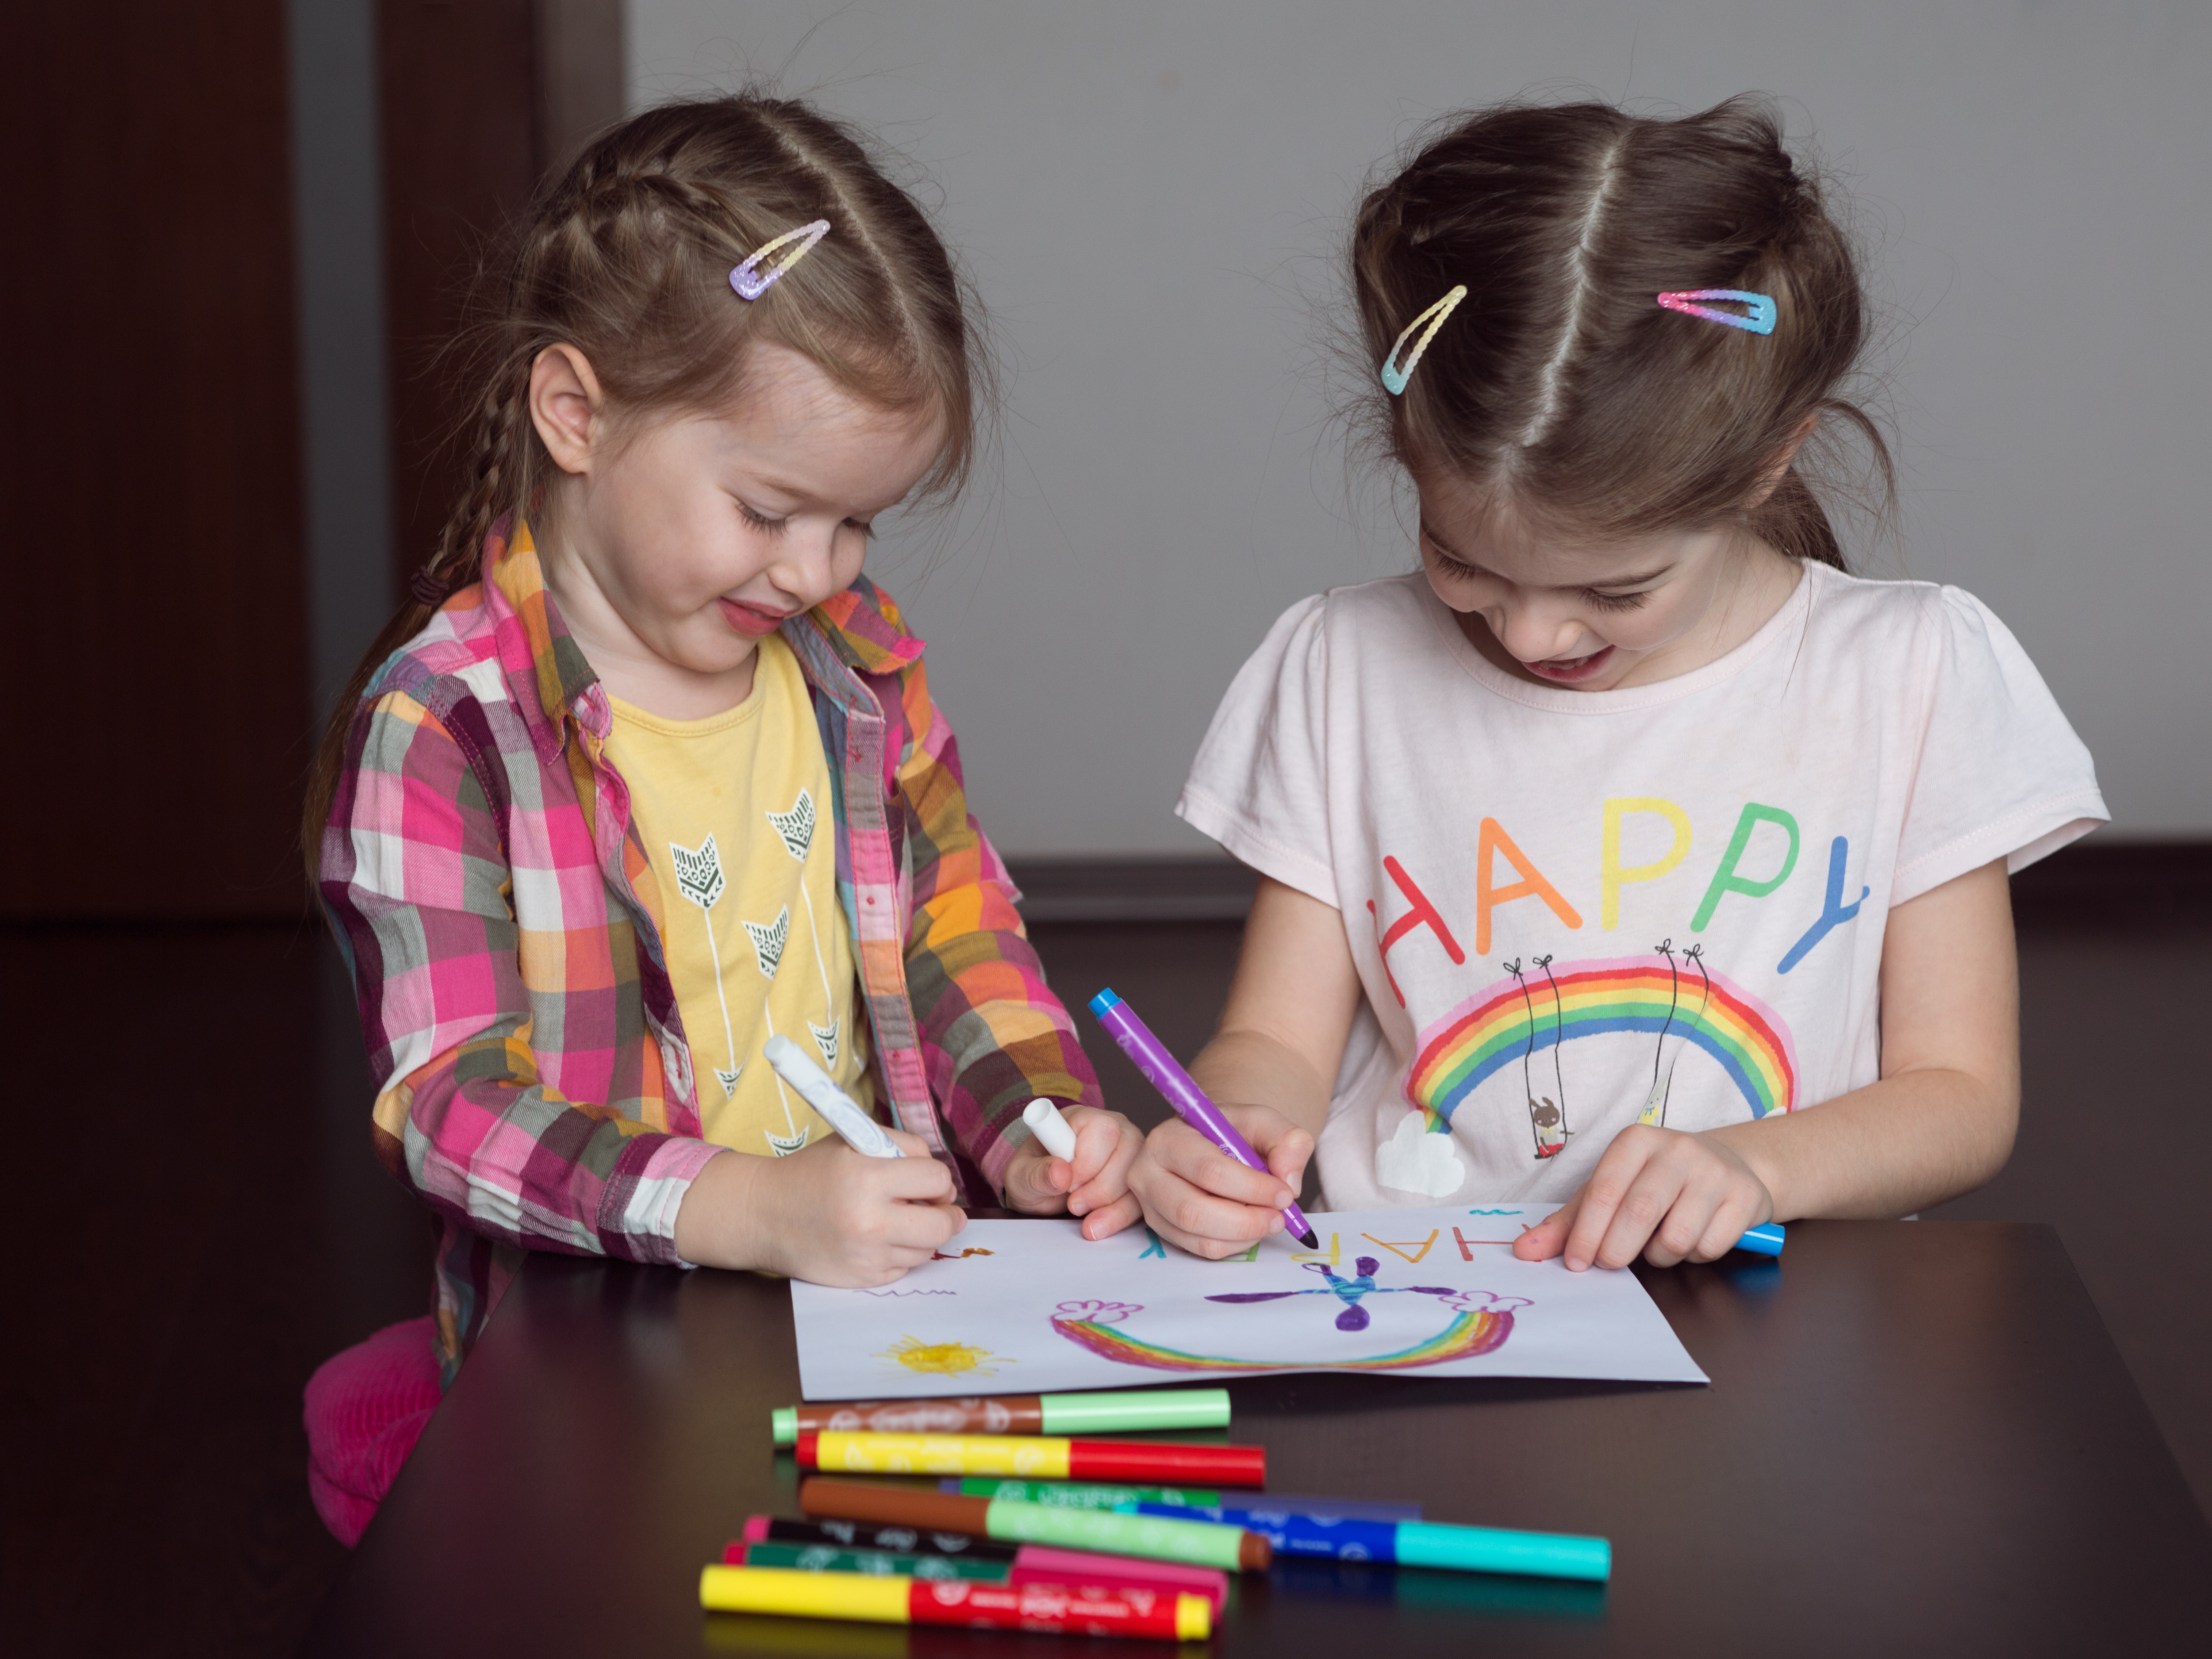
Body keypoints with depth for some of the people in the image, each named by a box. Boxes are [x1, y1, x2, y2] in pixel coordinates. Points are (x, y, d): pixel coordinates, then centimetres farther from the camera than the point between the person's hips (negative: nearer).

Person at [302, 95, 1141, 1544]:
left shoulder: (854, 660, 10)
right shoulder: (443, 727, -11)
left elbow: (959, 934, 16)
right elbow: (445, 1101, -16)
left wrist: (1033, 1129, -5)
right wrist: (746, 1210, -29)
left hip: (882, 1281, 6)